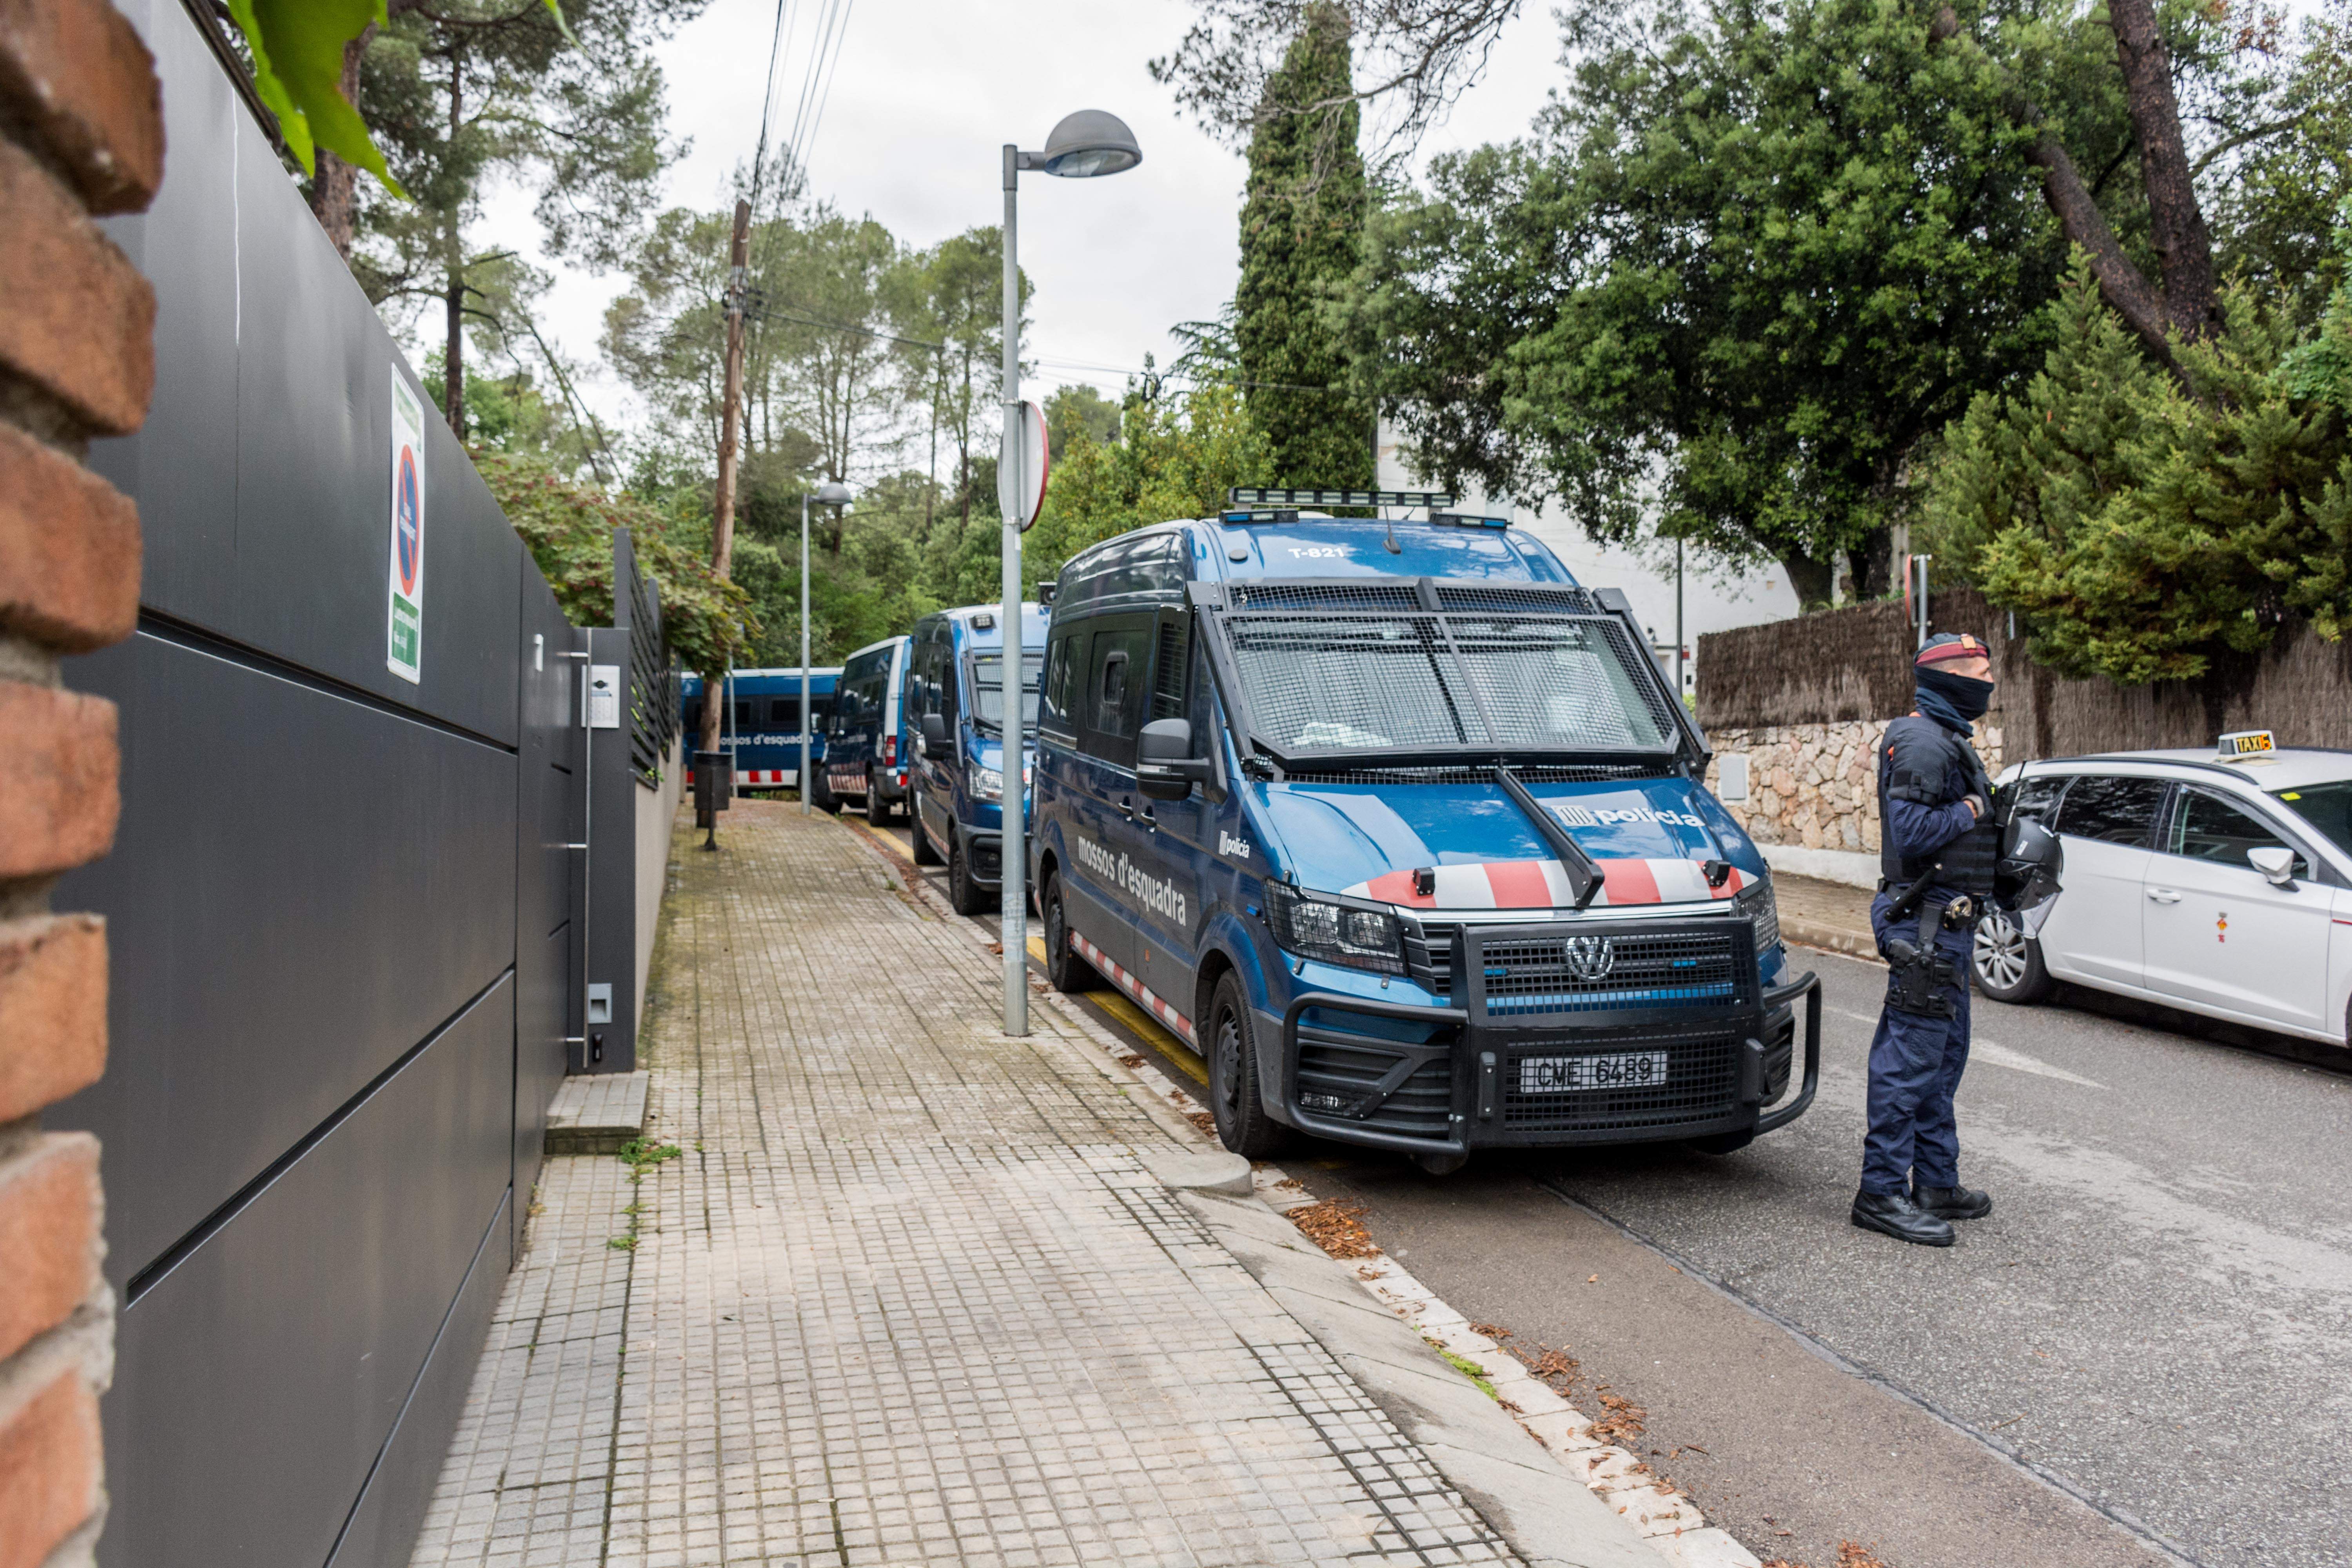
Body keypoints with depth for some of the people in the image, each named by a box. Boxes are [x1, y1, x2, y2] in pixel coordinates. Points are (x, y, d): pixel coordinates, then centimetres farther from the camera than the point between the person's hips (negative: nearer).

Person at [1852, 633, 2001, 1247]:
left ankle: (1936, 1183, 25)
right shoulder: (1923, 742, -15)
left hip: (1945, 924, 11)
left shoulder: (1946, 739, 20)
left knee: (1943, 1056, 16)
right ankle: (1882, 1191, -3)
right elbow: (1911, 830, -26)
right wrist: (1971, 810, -13)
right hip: (1925, 924, -11)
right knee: (1911, 1059, -8)